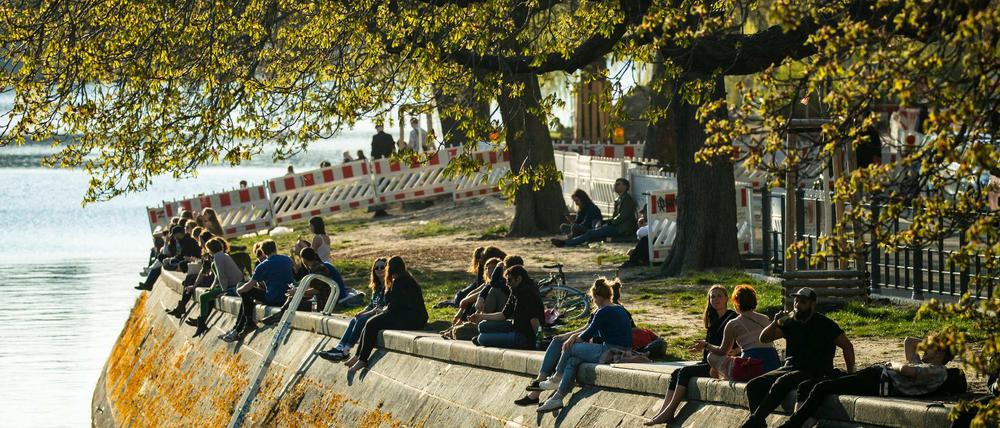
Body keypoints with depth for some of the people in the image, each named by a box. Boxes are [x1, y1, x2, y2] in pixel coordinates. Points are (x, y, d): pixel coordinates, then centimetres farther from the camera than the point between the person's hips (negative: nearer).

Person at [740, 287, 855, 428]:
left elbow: (847, 346, 2)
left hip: (814, 373, -6)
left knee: (782, 382, -35)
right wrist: (776, 323, -9)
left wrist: (850, 375, -3)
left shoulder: (824, 324, -2)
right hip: (789, 368, 6)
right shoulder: (790, 322, 12)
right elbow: (764, 338, 10)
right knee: (753, 386, -15)